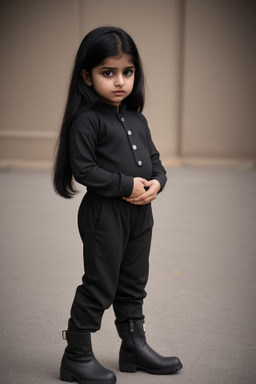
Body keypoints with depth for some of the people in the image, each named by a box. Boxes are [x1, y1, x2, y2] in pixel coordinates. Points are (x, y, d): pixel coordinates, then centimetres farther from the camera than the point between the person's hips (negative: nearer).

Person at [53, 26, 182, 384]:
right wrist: (127, 185, -19)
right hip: (104, 213, -7)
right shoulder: (87, 120, -12)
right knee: (99, 286, 1)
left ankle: (135, 346, 31)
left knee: (133, 284, 17)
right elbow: (83, 169, -18)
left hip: (140, 212, 7)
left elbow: (154, 159, 17)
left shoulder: (137, 120, 11)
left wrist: (155, 184, -5)